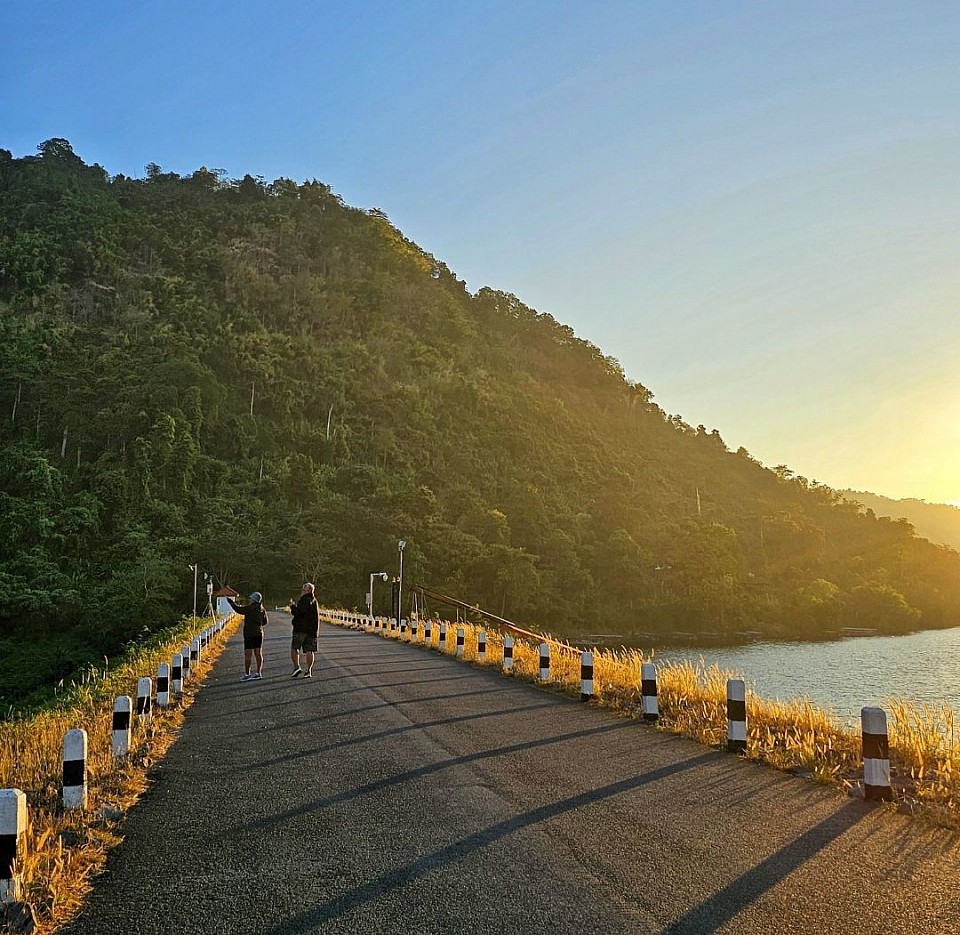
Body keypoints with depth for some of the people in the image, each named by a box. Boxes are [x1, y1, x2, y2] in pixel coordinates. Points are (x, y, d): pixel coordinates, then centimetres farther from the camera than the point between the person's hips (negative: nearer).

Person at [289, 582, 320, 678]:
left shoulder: (305, 600, -13)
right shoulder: (314, 601, 16)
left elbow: (297, 612, -21)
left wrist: (292, 606, -5)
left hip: (301, 629, -7)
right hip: (312, 630, 7)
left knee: (294, 648, 2)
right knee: (309, 650, 6)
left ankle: (297, 666, -9)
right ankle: (309, 671, 4)